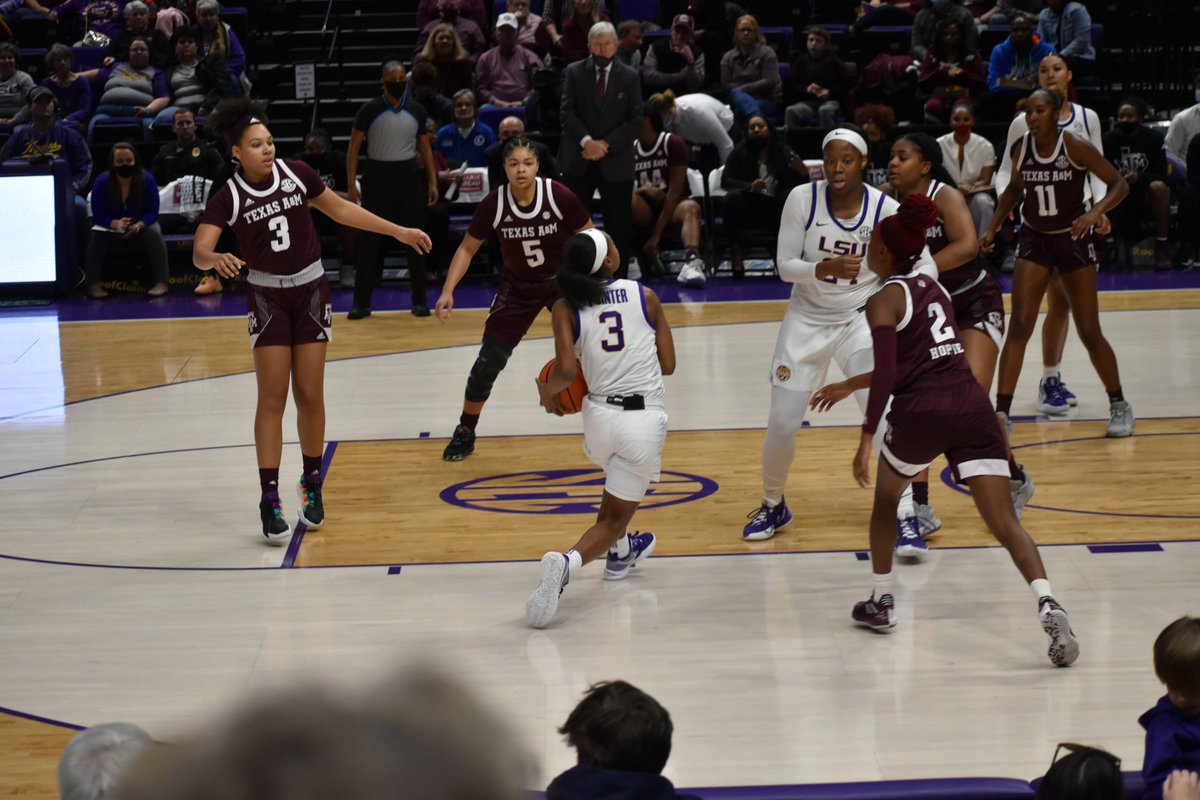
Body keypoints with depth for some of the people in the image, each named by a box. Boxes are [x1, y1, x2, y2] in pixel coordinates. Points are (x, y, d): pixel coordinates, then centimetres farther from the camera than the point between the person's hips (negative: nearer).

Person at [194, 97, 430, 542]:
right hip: (267, 297, -2)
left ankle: (312, 483, 21)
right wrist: (215, 259, -49)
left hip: (311, 292, 2)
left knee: (310, 395, 3)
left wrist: (398, 232, 8)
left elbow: (340, 210, 7)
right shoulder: (228, 198, -14)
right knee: (272, 398, -6)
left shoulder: (297, 174, -7)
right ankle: (270, 501, -4)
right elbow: (200, 251, -25)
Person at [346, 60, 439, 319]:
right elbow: (354, 148, -2)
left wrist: (433, 182, 4)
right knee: (371, 241, -3)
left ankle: (419, 300, 13)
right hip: (378, 176, -2)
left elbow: (425, 148, 11)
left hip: (410, 176, 2)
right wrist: (351, 185, -9)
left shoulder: (416, 110, 4)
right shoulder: (369, 110, -5)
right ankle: (361, 302, 3)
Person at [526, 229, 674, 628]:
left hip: (599, 412, 2)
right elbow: (667, 364, 4)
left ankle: (620, 552, 46)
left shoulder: (566, 310, -3)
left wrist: (547, 392, 7)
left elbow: (566, 371, -13)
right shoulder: (645, 296, -1)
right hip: (645, 418, -2)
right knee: (615, 517, 3)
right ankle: (566, 563, -24)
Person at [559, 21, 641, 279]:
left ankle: (618, 279, 12)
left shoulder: (629, 77, 3)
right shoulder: (574, 72, 4)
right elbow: (568, 113, -4)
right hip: (579, 161, 0)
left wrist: (605, 144, -13)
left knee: (618, 226, 4)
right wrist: (586, 141, -18)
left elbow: (635, 120, -3)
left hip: (616, 162, 0)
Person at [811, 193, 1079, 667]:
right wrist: (849, 387, 40)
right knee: (1004, 522, -4)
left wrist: (867, 437, -10)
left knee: (885, 499, 24)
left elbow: (886, 375, -12)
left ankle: (880, 603, 32)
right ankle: (1047, 605, -26)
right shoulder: (932, 285, 22)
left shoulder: (884, 300, 0)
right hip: (972, 406, 5)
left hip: (921, 413, -5)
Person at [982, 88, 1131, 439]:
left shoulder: (1075, 147, -16)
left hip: (1074, 241, -2)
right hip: (1034, 241, 3)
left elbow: (1119, 184, -14)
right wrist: (993, 228, 5)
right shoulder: (1022, 148, -5)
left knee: (1090, 332, 3)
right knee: (1019, 326, -11)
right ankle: (1001, 413, -11)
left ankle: (1119, 405, 23)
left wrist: (1096, 212, -31)